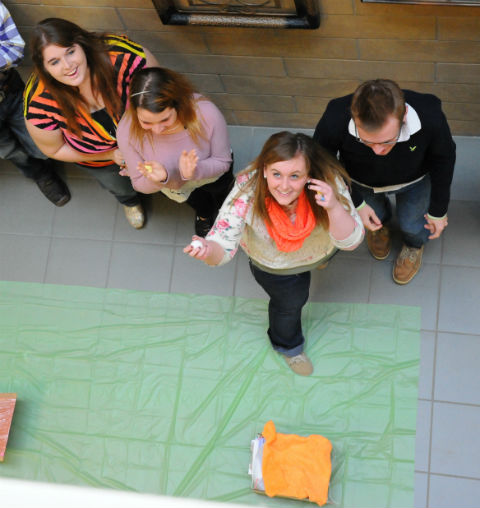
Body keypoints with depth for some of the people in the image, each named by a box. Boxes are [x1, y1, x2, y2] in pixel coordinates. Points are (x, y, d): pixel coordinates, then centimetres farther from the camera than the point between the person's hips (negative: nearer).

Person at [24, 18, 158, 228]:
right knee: (121, 187, 33)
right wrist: (111, 154, -21)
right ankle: (129, 201, 72)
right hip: (96, 158, 1)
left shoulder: (120, 55, -44)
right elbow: (54, 150, -19)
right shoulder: (39, 102, -38)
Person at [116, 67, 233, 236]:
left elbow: (222, 162, -23)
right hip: (174, 183, -1)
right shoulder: (127, 130, -37)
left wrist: (195, 171, -46)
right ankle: (204, 213, 35)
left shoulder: (206, 113, -41)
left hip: (209, 171, 1)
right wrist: (159, 178, -46)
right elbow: (140, 184, -20)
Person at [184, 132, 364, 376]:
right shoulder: (247, 191, -42)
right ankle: (288, 345, 50)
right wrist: (208, 249, -64)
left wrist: (334, 207, -55)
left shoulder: (328, 182, -39)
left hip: (319, 249, 2)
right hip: (272, 263, -1)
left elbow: (350, 241, -34)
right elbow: (223, 246, -39)